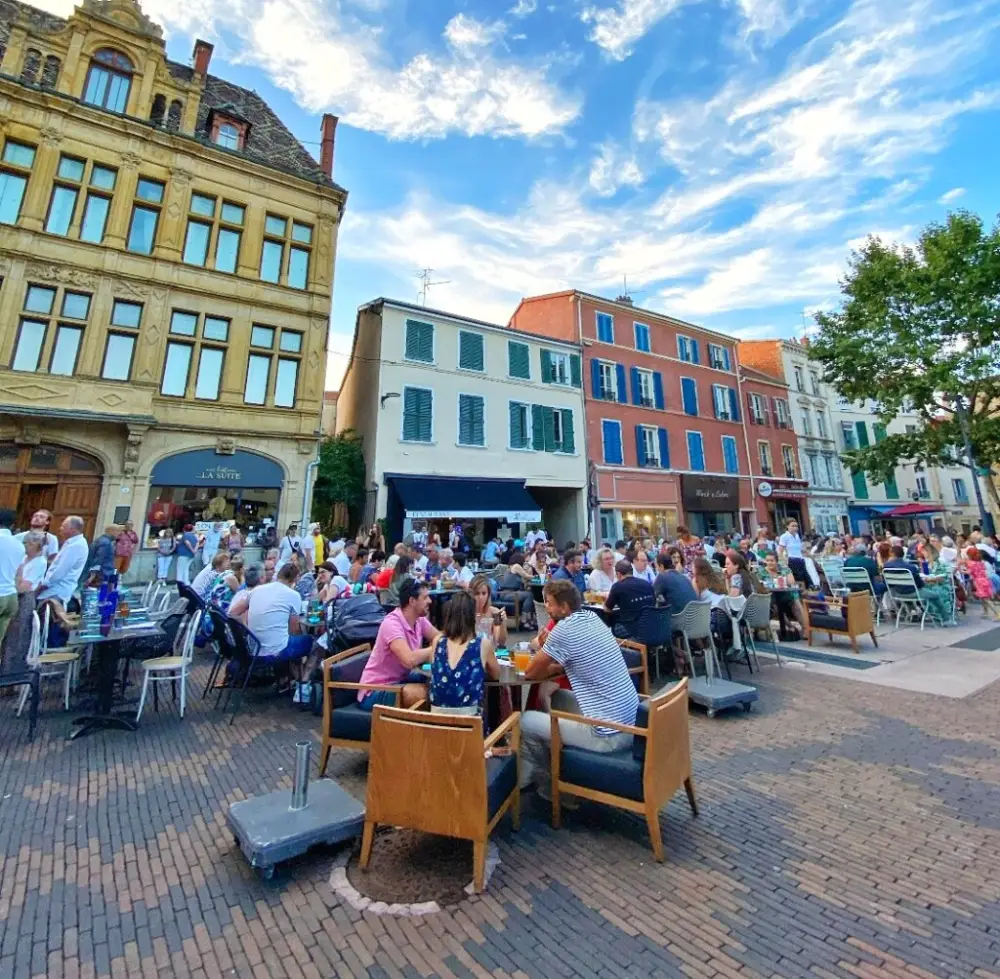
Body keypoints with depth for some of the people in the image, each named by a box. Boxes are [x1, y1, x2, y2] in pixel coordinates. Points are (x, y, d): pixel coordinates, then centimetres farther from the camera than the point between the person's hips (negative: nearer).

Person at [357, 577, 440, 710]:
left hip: (399, 681, 8)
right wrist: (434, 649, -21)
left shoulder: (419, 619, -3)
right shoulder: (391, 623, -26)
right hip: (375, 691, -8)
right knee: (425, 692, -28)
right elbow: (409, 660, -39)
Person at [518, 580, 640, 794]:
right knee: (555, 697, 24)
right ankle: (551, 769, 35)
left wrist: (542, 647, 8)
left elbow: (531, 673, -7)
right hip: (631, 722, 8)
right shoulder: (592, 618, 6)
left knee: (525, 720, 6)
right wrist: (547, 657, 3)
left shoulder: (563, 629, -19)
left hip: (608, 734, -8)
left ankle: (543, 778, 31)